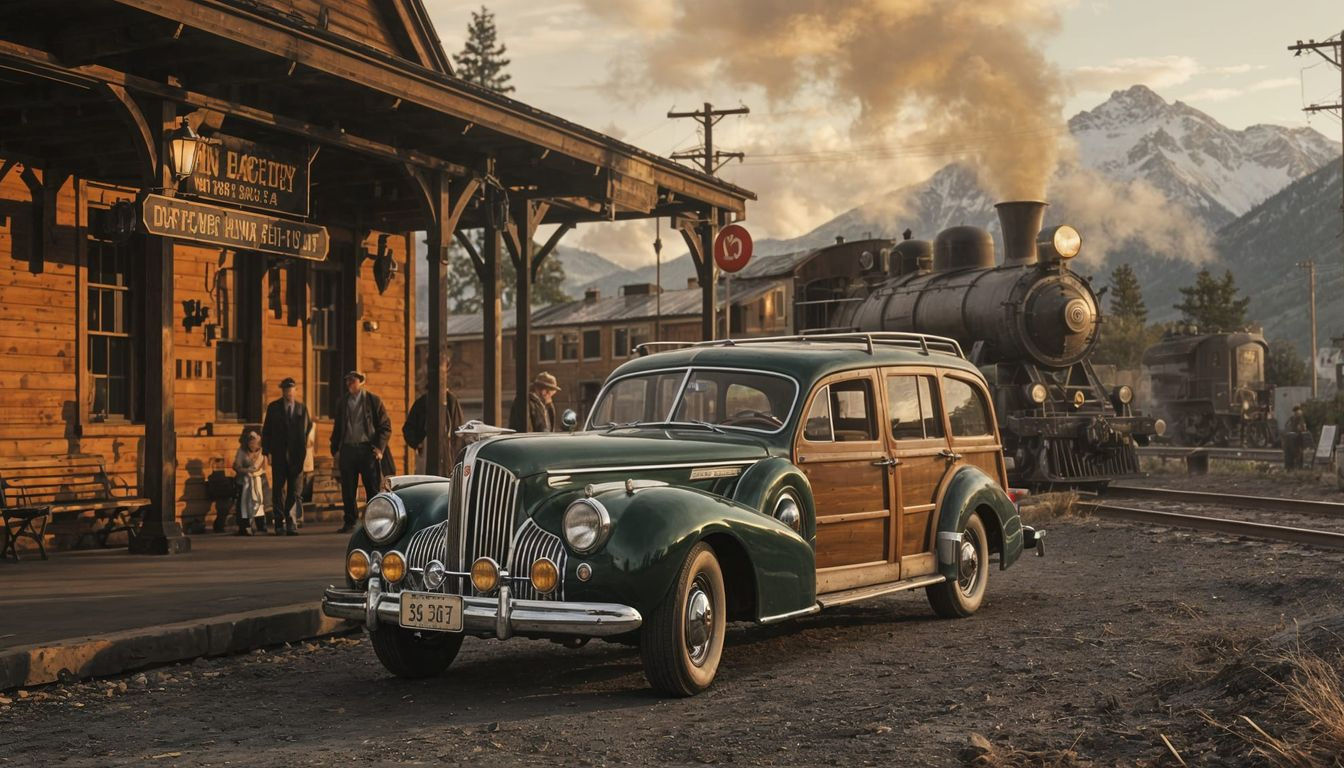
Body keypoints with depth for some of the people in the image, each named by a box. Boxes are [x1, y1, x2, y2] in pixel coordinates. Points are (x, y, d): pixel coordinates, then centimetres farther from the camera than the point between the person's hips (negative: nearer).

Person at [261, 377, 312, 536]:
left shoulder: (302, 408, 7)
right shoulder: (273, 407, 5)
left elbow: (308, 428, 9)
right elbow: (266, 430, 5)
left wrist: (305, 449, -2)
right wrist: (267, 451, -2)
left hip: (296, 455, 1)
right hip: (279, 455, -1)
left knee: (294, 491, 1)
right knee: (278, 490, -1)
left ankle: (290, 523, 6)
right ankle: (280, 523, 5)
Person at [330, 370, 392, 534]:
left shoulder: (373, 400, 2)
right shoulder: (342, 403, 13)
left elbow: (385, 426, 2)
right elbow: (337, 427, 18)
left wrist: (380, 448, -8)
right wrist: (335, 449, 9)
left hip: (367, 449, -3)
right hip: (347, 449, 3)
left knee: (372, 488, 0)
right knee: (348, 490, 3)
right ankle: (350, 522, 10)